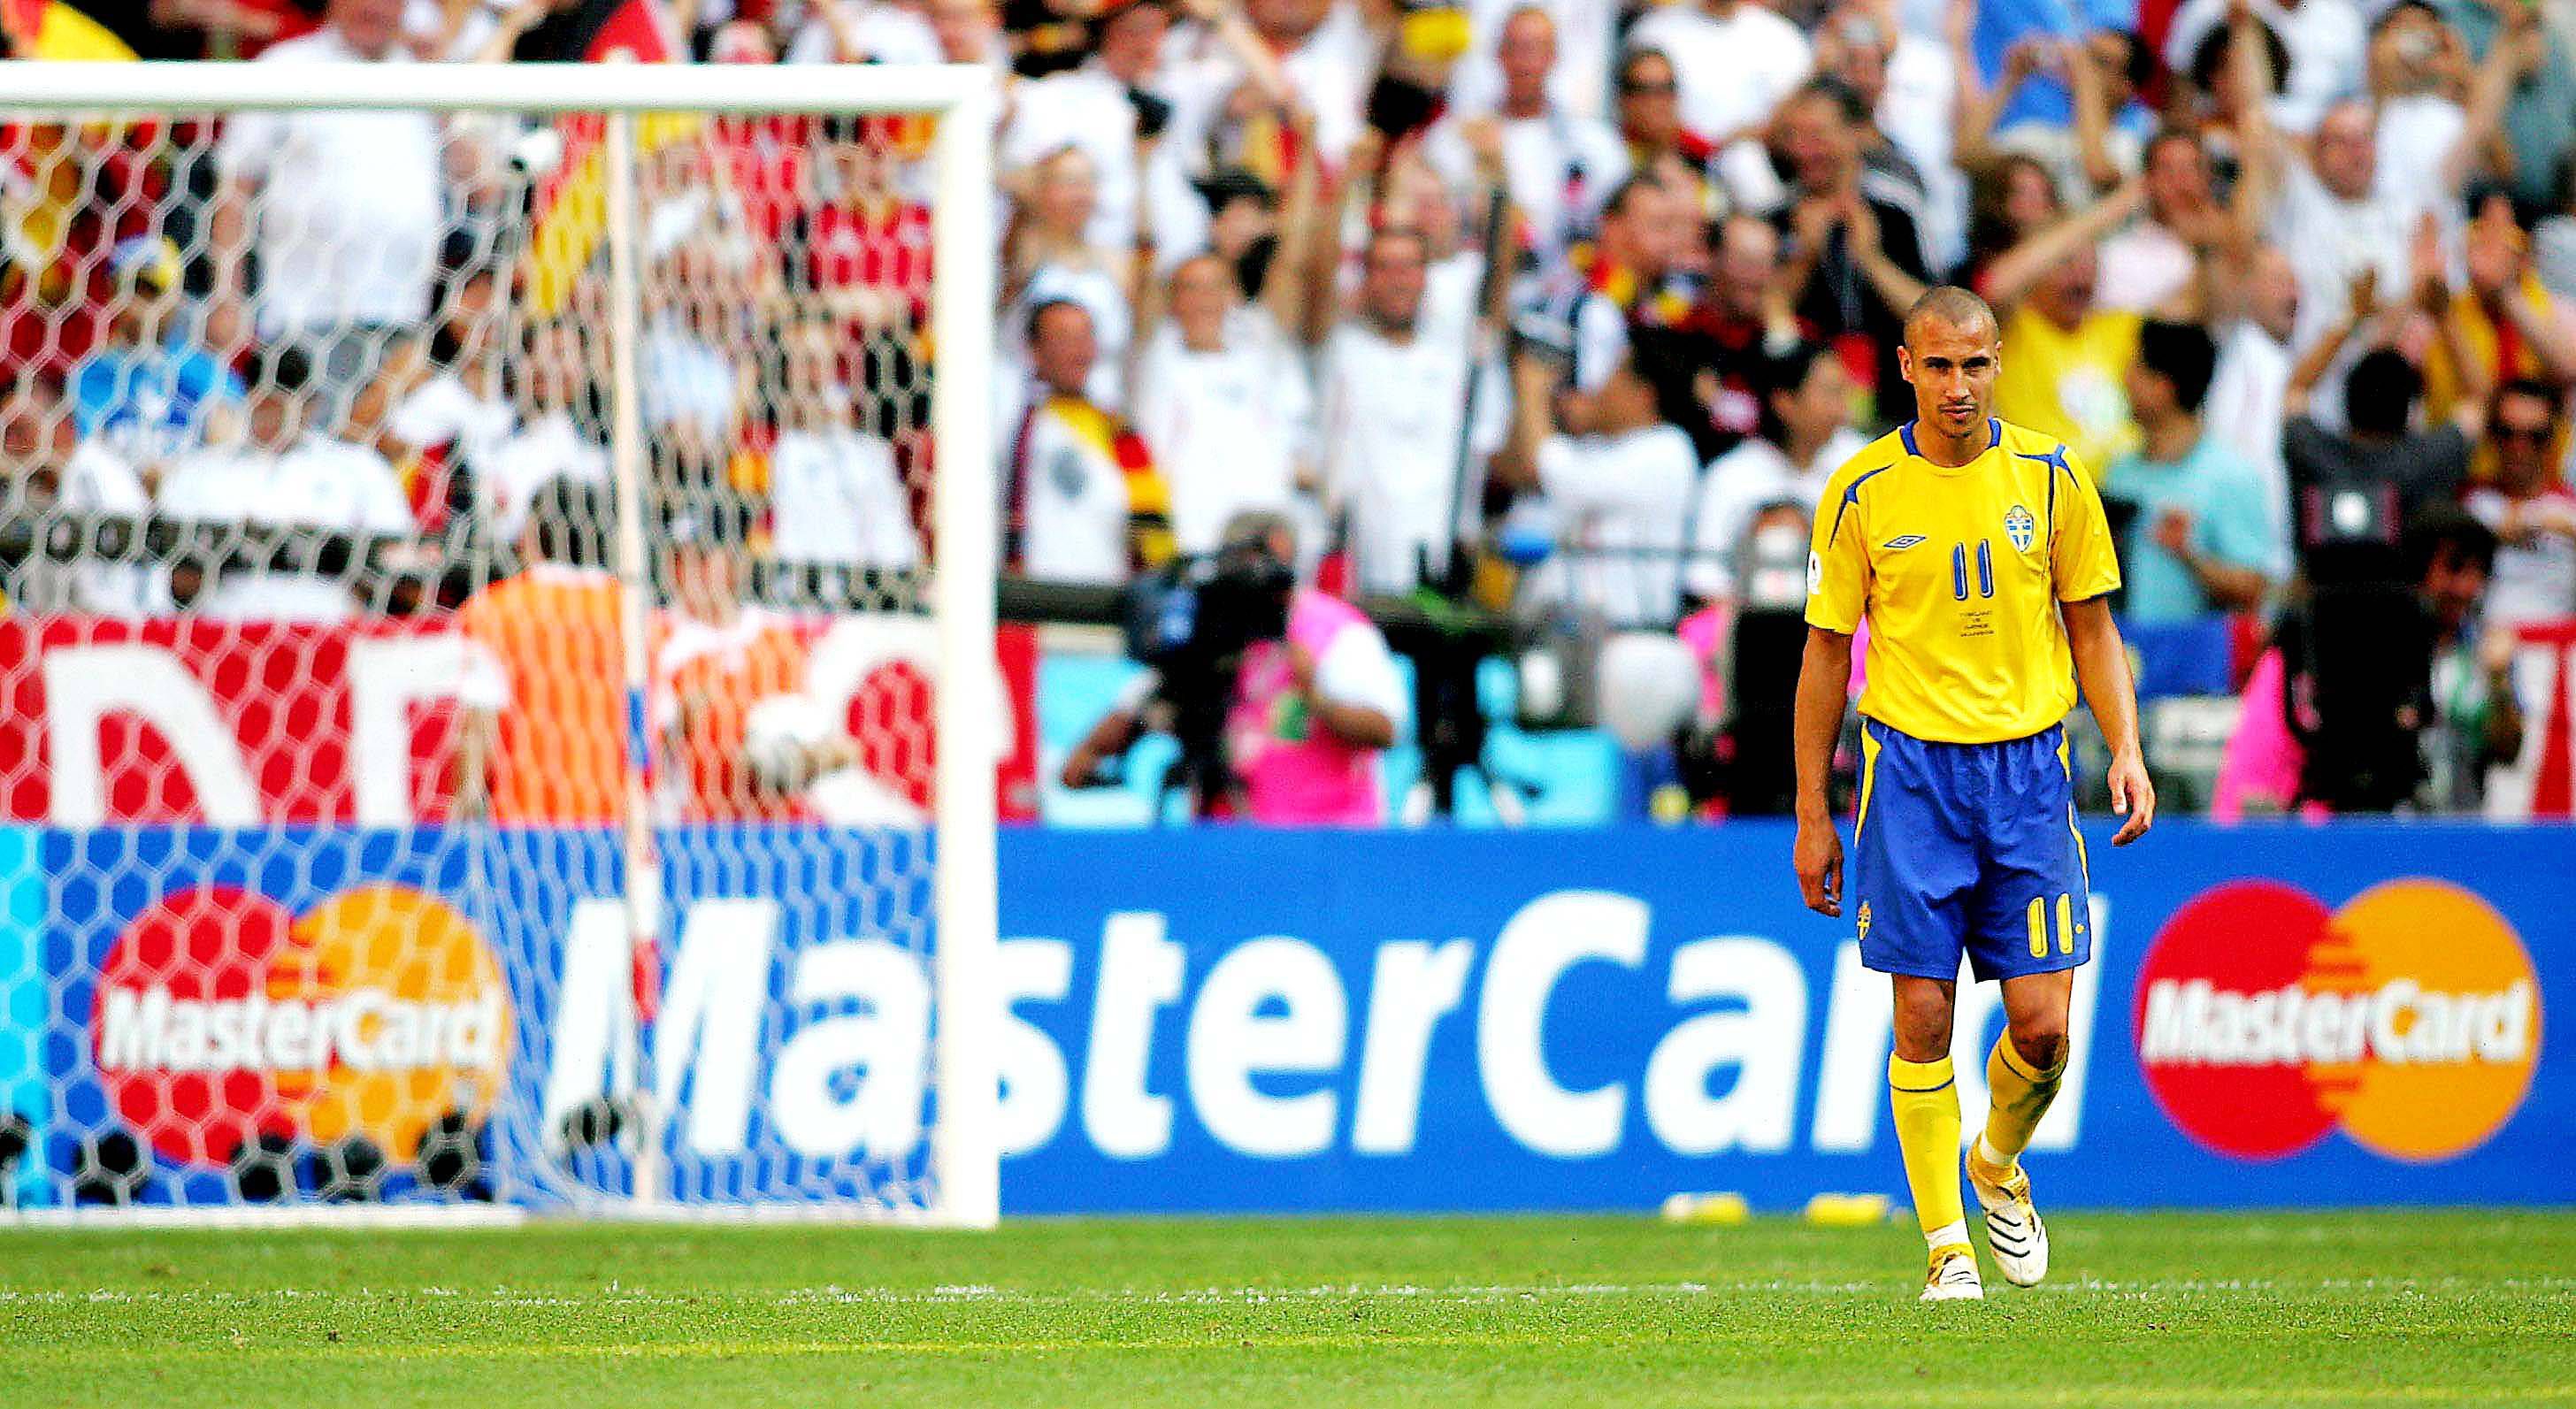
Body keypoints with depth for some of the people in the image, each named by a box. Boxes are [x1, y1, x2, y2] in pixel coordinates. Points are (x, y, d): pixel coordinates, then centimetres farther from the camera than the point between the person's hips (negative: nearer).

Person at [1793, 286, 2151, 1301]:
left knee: (2041, 1025, -5)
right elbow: (1826, 653, 5)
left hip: (2027, 766, 1)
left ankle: (1998, 1167, 26)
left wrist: (2126, 750, -4)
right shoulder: (1862, 491, -1)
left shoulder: (2049, 475, 3)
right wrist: (1812, 815, 4)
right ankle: (1946, 1244, 5)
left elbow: (2092, 627, 11)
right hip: (1911, 767, -1)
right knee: (1924, 1019, -5)